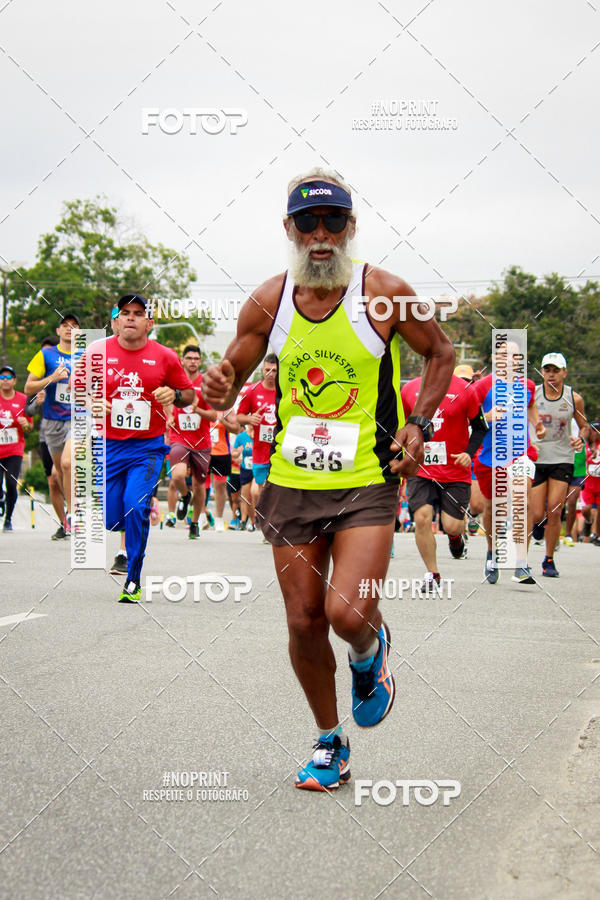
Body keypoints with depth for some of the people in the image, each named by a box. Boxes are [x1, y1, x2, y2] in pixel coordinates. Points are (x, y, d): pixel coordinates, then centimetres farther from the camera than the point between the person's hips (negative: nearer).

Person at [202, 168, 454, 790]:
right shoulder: (268, 303, 0)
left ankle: (370, 651, 21)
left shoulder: (383, 293, -7)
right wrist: (218, 392, -15)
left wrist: (419, 423, -5)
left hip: (368, 481, -3)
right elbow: (229, 379, 9)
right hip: (292, 481, 3)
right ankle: (330, 744, 27)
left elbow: (441, 352, 8)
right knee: (303, 622, 7)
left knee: (347, 612, -18)